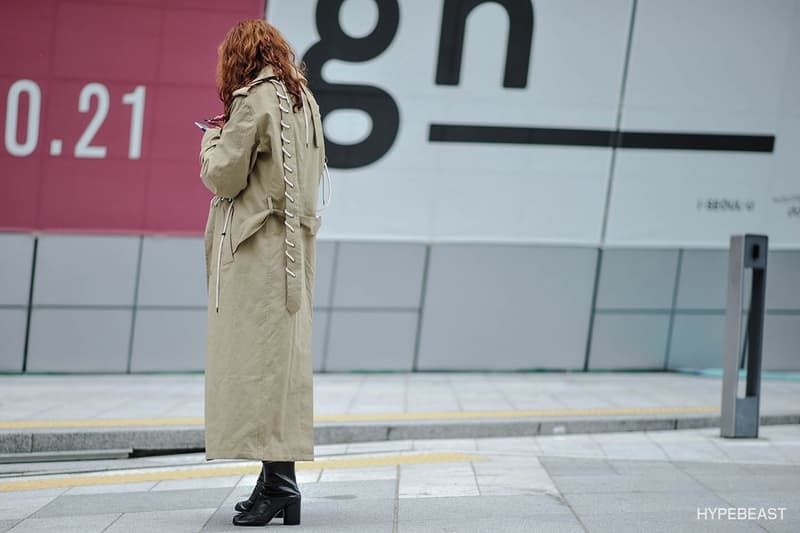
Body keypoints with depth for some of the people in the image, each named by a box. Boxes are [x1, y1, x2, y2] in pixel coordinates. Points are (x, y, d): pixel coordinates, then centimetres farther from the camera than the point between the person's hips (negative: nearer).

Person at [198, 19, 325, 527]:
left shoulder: (254, 100, -11)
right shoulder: (303, 99, 15)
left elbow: (223, 176, -13)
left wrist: (213, 140, 8)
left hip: (258, 246, -9)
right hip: (294, 242, 9)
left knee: (259, 356, -8)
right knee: (281, 356, 9)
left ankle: (279, 484, -11)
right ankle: (279, 480, 12)